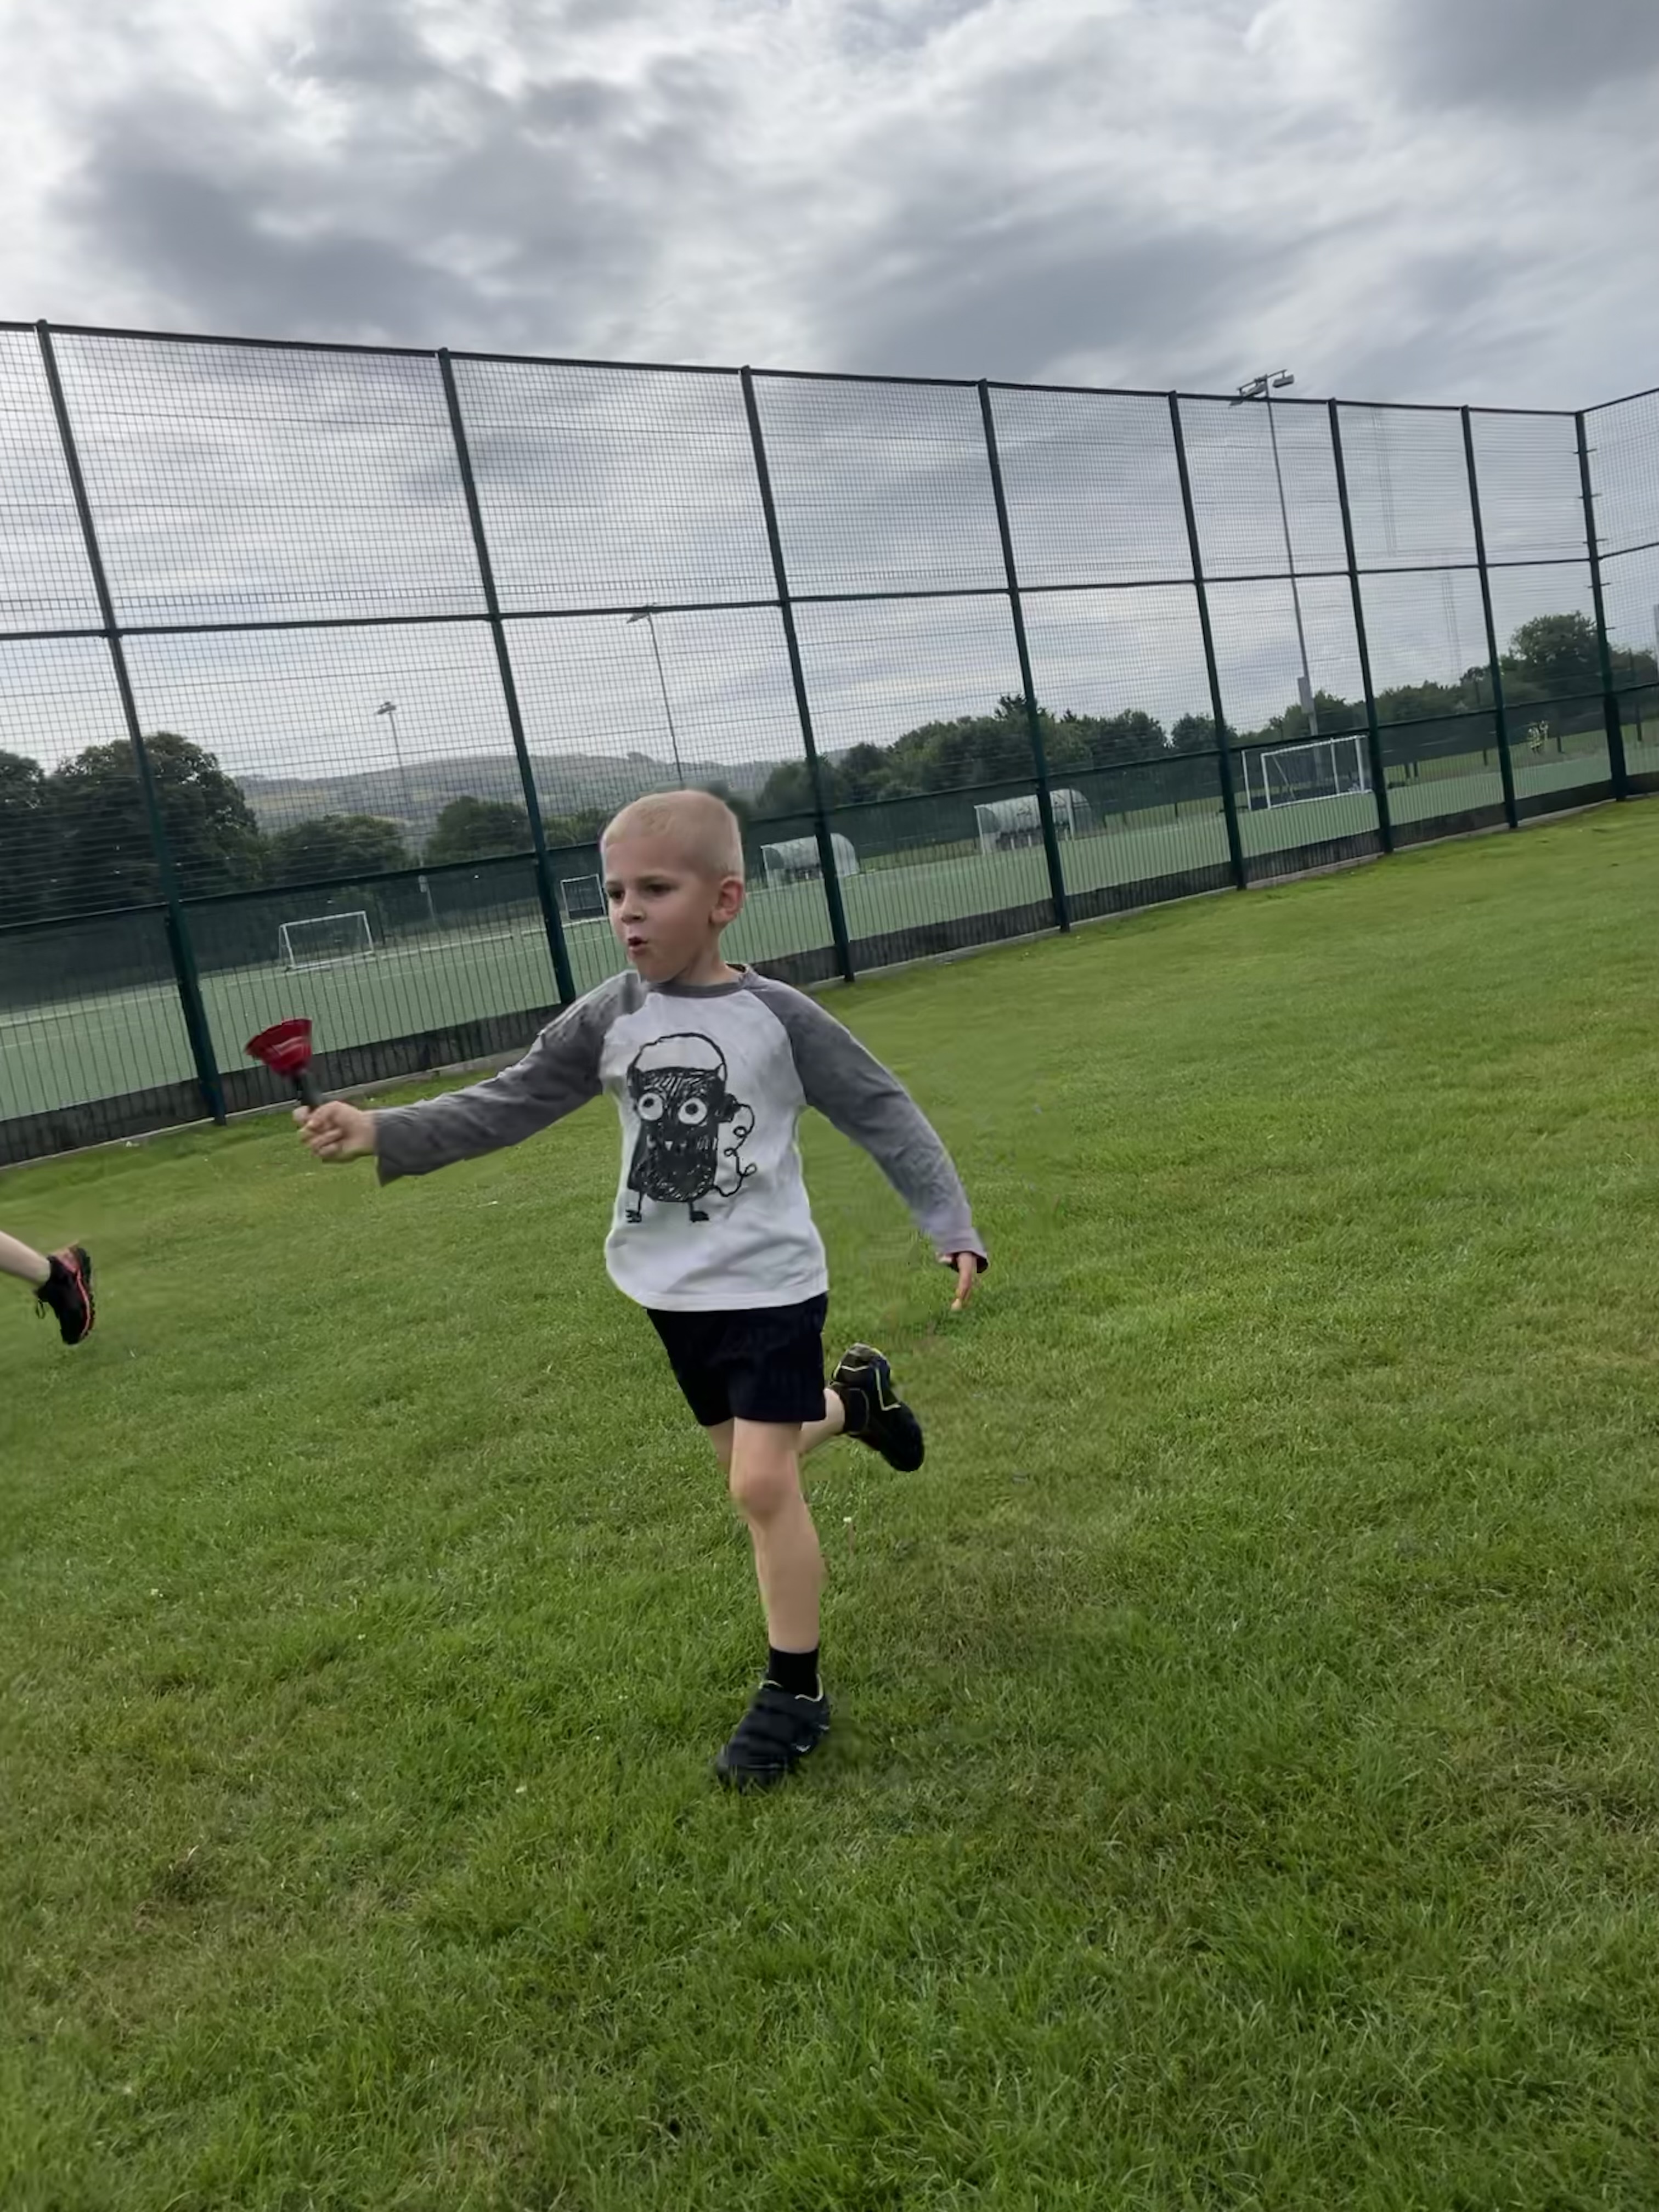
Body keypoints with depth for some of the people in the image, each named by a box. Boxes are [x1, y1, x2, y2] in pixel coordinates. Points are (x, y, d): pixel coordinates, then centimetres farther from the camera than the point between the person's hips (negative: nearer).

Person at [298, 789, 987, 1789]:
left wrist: (954, 1229, -12)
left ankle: (796, 1692, 7)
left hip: (768, 1283, -5)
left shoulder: (780, 1017, -14)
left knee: (762, 1482, -10)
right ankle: (852, 1397, 50)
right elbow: (505, 1107, -4)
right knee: (751, 1464, 19)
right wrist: (382, 1133, -17)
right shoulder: (606, 1021, -4)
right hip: (676, 1289, 5)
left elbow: (887, 1116, -8)